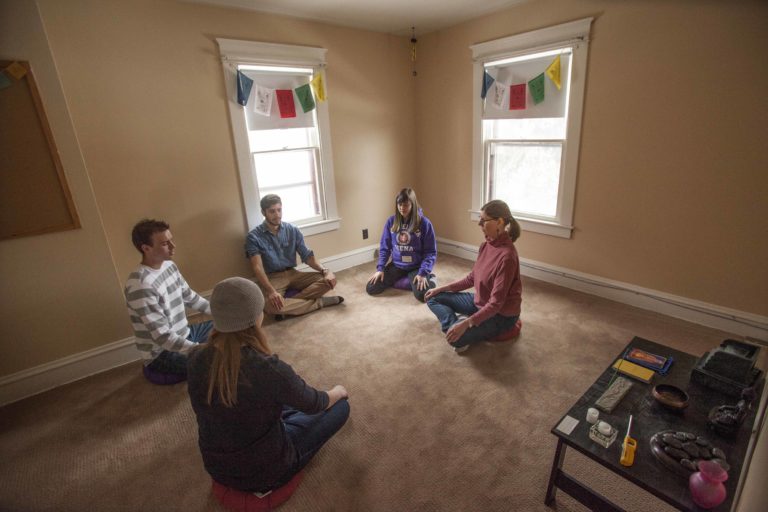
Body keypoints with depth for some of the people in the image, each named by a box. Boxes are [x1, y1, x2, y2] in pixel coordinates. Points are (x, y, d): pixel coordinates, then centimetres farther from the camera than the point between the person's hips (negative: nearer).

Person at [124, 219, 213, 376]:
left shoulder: (168, 265, -2)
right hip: (162, 353, -9)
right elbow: (163, 337, -29)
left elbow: (189, 297, 12)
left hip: (184, 333, 9)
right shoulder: (141, 286, -28)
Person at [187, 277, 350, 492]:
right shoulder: (269, 368, -33)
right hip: (264, 470, -6)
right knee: (340, 405, 9)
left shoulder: (196, 357, -16)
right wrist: (338, 391, 8)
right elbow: (315, 404, -13)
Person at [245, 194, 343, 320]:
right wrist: (271, 291, -36)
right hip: (272, 278, -4)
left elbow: (307, 256, 2)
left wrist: (325, 270, -17)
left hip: (292, 274, 4)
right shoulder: (254, 237, -10)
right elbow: (257, 267, -19)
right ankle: (320, 302, -20)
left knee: (329, 280, -16)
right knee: (271, 306, -37)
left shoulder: (293, 230, 2)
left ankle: (289, 306, -24)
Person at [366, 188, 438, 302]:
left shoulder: (424, 223, -13)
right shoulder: (391, 221, -3)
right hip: (396, 265, 4)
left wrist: (423, 273, -21)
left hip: (416, 267, -3)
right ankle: (400, 279, 12)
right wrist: (380, 268, -6)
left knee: (421, 295, -29)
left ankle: (428, 278, 5)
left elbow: (431, 252, -10)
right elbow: (384, 247, 4)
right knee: (370, 288, -8)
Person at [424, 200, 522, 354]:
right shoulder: (486, 245, -3)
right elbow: (471, 278, 8)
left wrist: (466, 323, -34)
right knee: (434, 298, 4)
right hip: (480, 302, 8)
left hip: (501, 314, -8)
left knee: (456, 338, -29)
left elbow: (496, 303, -29)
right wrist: (441, 288, 5)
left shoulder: (507, 256, -30)